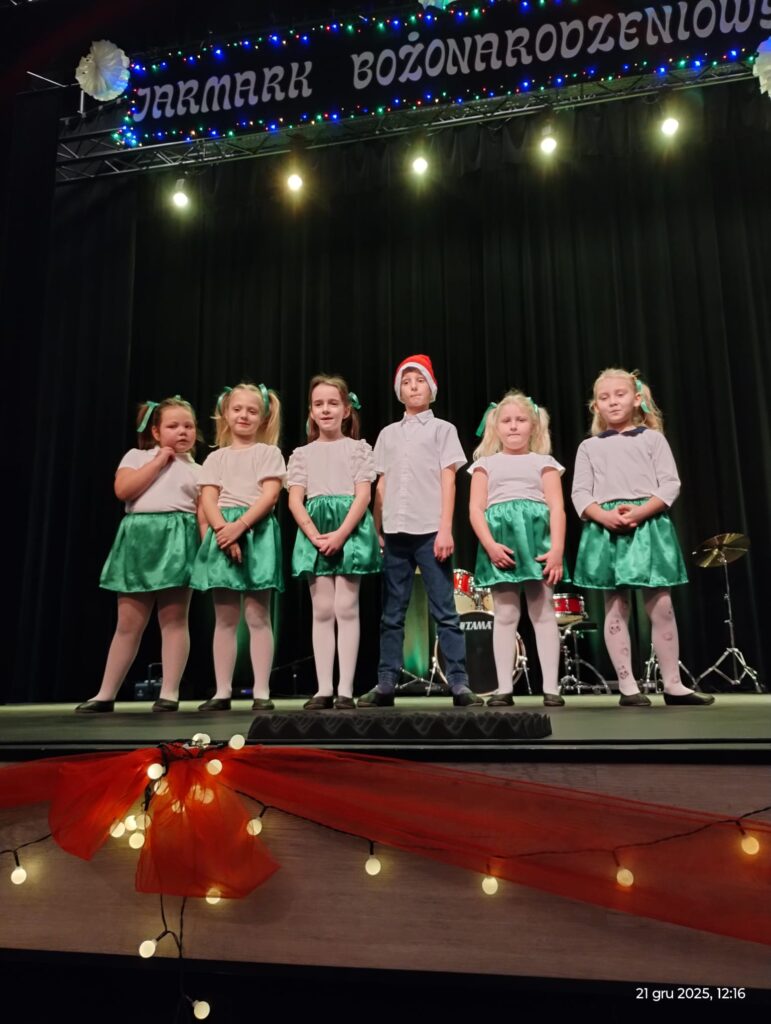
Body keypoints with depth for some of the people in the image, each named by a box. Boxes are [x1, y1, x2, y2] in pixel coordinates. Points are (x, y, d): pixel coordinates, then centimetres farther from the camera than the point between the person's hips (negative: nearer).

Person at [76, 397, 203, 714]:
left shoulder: (197, 470, 13)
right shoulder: (137, 456, 11)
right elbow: (123, 490, -7)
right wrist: (159, 461, -3)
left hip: (178, 541, 0)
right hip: (139, 539, 0)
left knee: (174, 620, 0)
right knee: (128, 624, 4)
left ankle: (169, 693, 6)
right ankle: (106, 694, 14)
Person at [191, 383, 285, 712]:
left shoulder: (268, 453, 7)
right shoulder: (216, 458, 15)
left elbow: (270, 495, -6)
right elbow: (208, 499, 3)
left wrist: (240, 525, -18)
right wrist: (224, 530, -15)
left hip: (257, 533, -3)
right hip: (222, 533, 3)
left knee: (257, 616, -4)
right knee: (225, 619, 5)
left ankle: (262, 692, 0)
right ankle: (222, 692, 11)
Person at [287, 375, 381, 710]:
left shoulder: (358, 449, 8)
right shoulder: (302, 454, 13)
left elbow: (363, 495, -2)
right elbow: (295, 500, 4)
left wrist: (340, 534, -15)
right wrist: (315, 535, -13)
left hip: (350, 528, -2)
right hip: (315, 531, 2)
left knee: (346, 608, -4)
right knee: (322, 611, 3)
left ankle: (346, 689, 0)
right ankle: (324, 688, 7)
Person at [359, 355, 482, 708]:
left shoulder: (442, 429, 8)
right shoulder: (388, 433, 17)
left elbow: (448, 482, 0)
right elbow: (381, 487, 15)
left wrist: (446, 529, -9)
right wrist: (376, 531, 9)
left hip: (430, 530, -3)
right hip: (396, 532, 4)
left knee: (444, 611, -4)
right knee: (392, 615, 5)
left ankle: (459, 684, -1)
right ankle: (385, 685, 9)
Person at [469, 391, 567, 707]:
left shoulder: (543, 463, 13)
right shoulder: (486, 464, 14)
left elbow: (556, 507, 2)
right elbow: (476, 508, 3)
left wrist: (557, 548, -12)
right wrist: (490, 545, -13)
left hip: (536, 536, 0)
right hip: (499, 539, 1)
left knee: (543, 612, 1)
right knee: (504, 615, 2)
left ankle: (551, 687, 5)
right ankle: (504, 688, 7)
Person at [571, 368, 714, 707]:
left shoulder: (652, 438, 11)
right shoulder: (589, 447, 13)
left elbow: (670, 484, 1)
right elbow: (580, 494, 4)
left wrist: (639, 512, -14)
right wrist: (603, 515, -15)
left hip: (649, 526, 0)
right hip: (605, 530, 1)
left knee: (660, 605, -1)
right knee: (615, 608, 2)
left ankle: (673, 685, 10)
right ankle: (628, 687, 9)